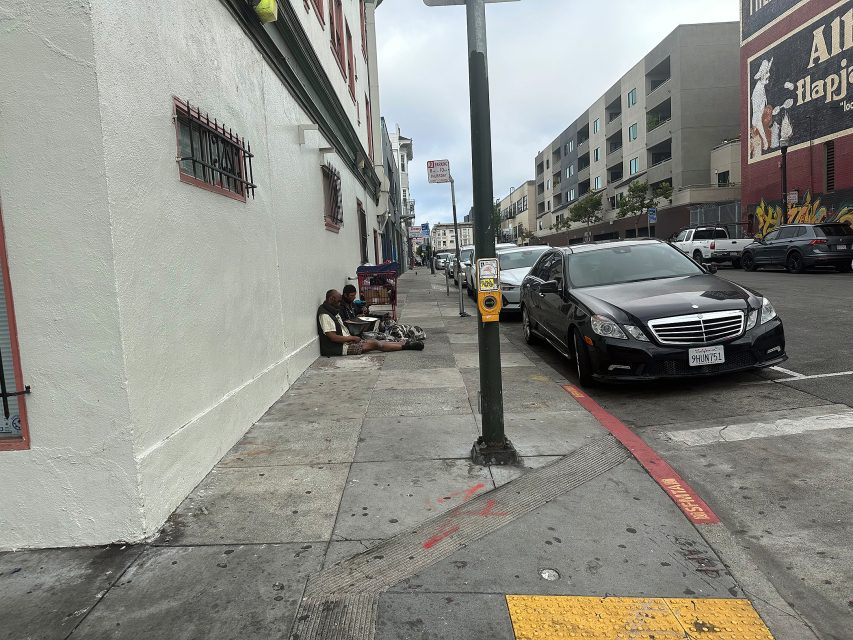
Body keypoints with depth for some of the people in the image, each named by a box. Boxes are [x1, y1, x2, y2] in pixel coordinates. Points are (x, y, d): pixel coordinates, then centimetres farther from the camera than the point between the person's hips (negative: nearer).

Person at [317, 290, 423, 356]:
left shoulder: (333, 311, 14)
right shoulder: (325, 315, -19)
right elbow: (333, 337, -23)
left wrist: (351, 337, 7)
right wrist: (352, 338, -13)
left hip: (346, 341, 10)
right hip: (338, 348, -10)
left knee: (374, 342, 2)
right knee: (373, 344, -11)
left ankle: (404, 343, 3)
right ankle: (405, 346, -5)